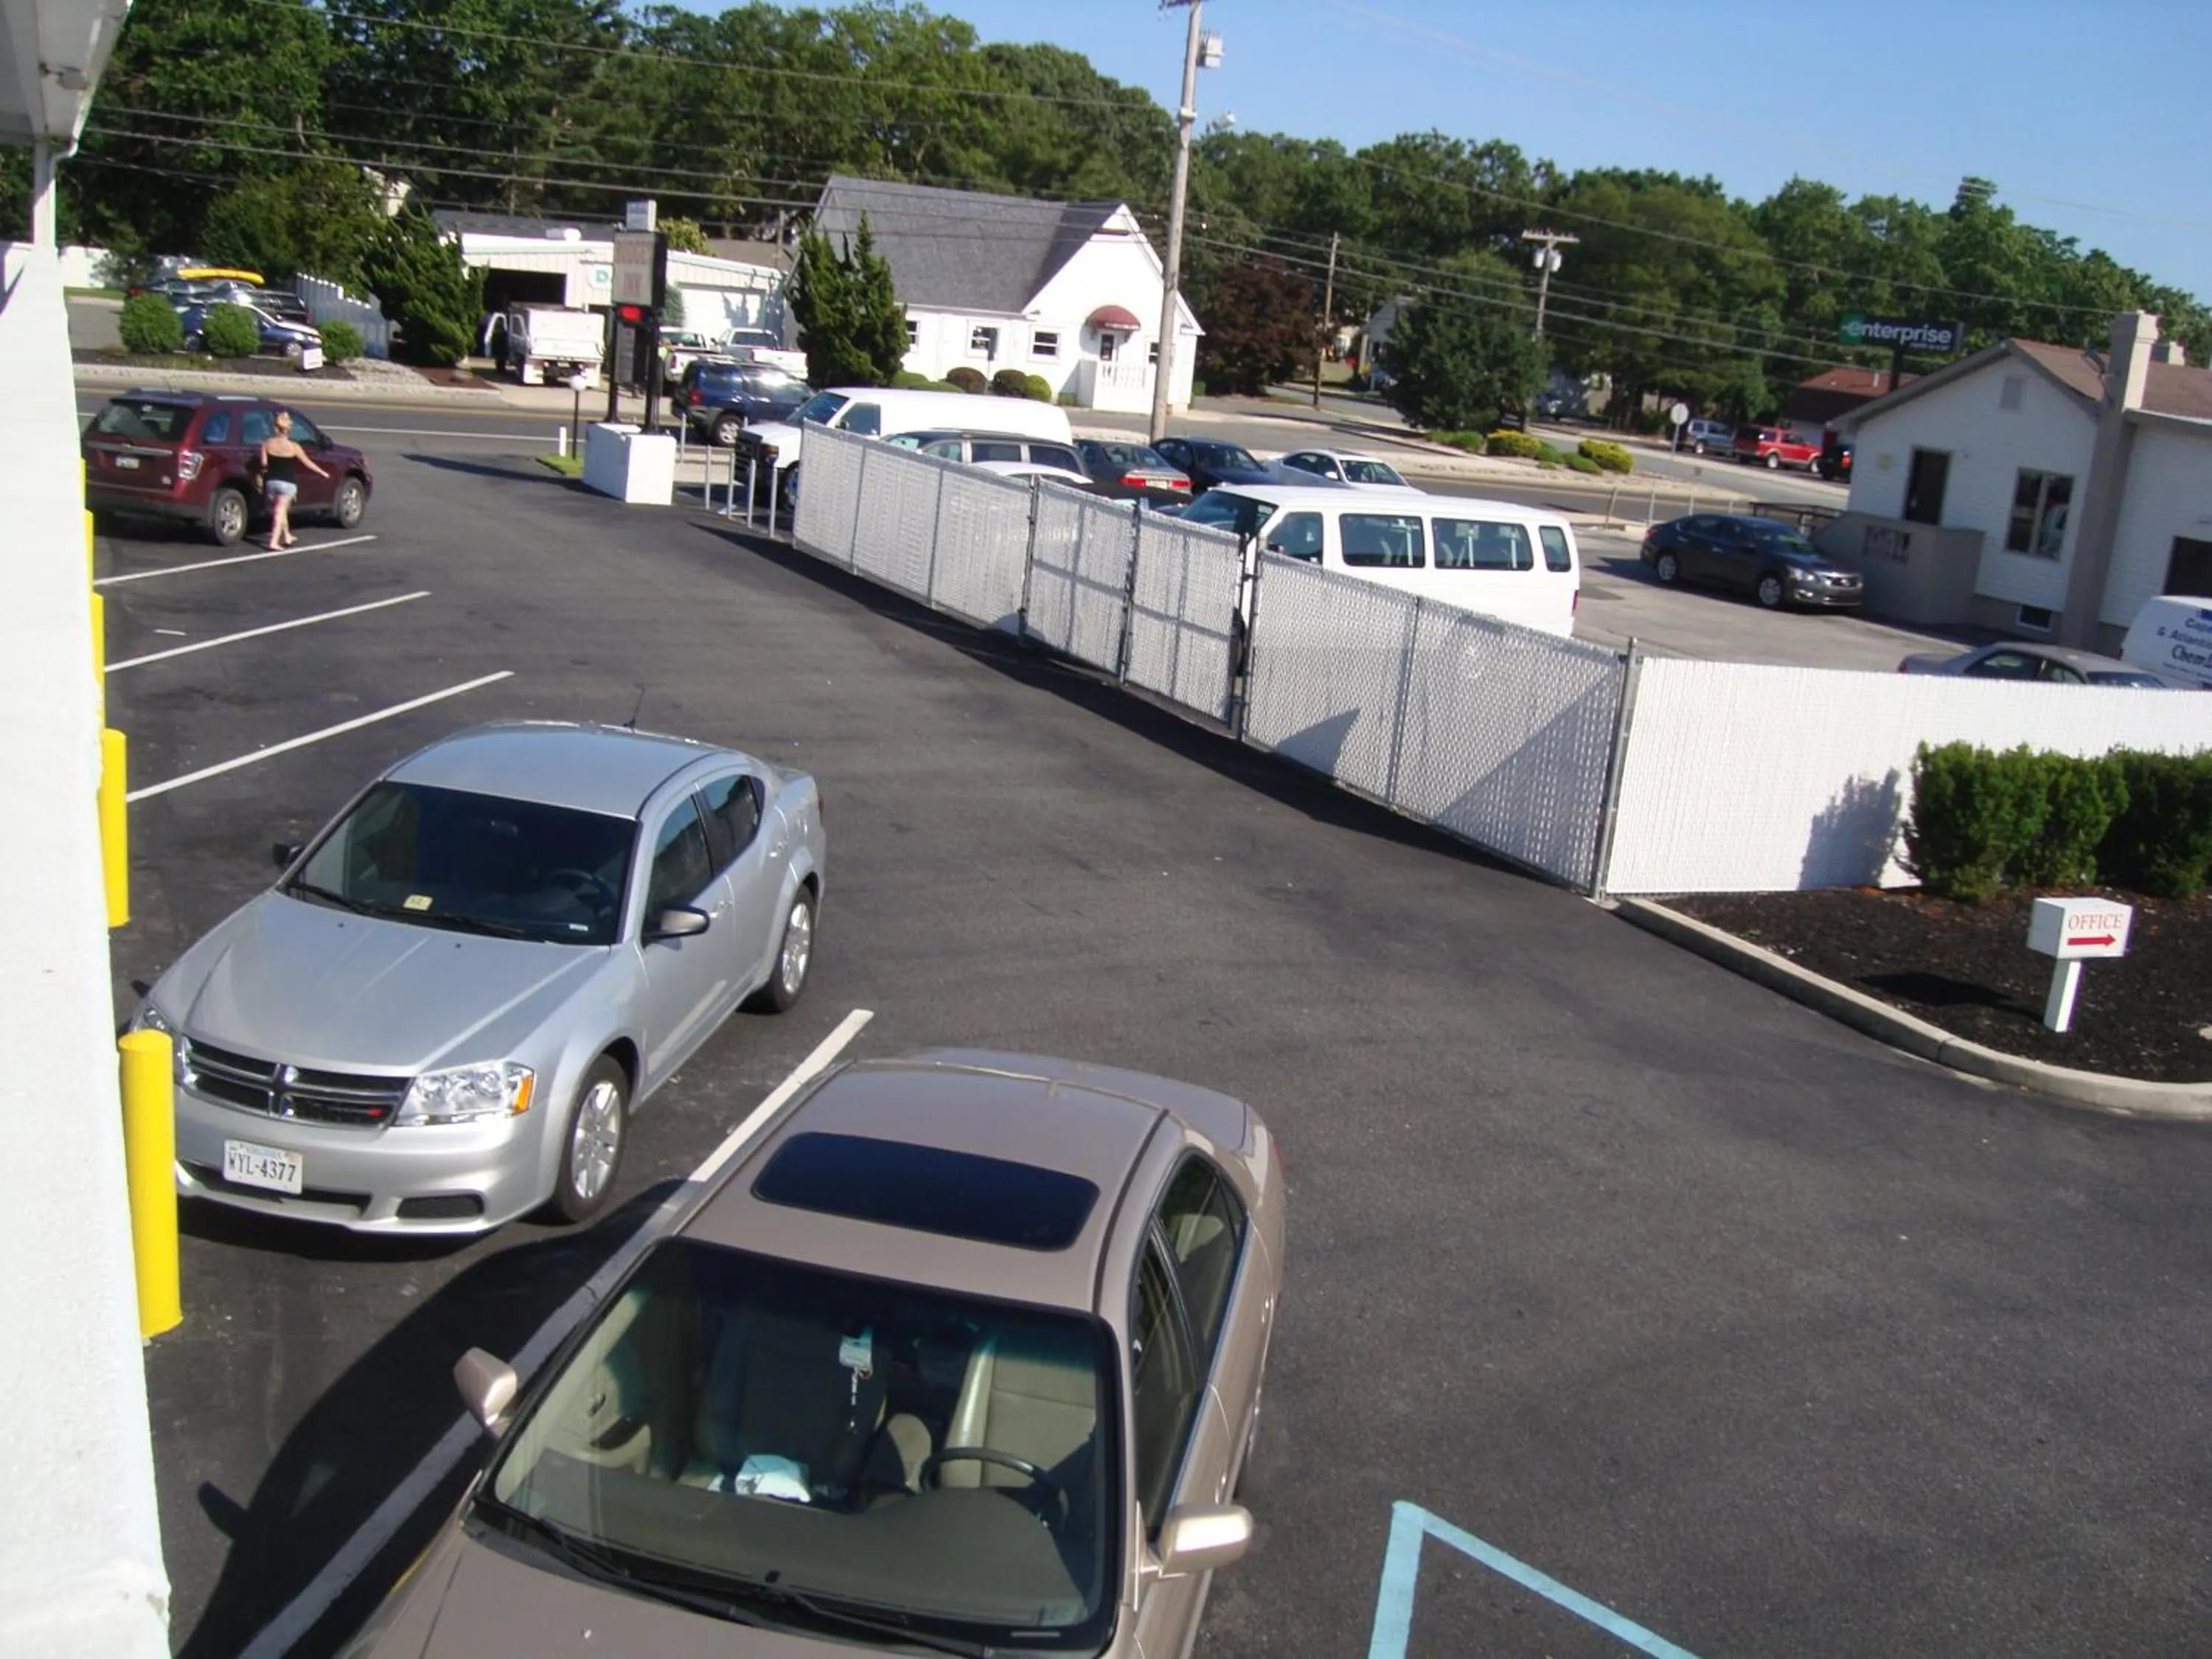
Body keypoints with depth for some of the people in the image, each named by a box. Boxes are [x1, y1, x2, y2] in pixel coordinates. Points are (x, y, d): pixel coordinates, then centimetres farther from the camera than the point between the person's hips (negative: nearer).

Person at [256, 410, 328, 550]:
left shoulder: (267, 443, -4)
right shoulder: (293, 447, -9)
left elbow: (264, 463, -2)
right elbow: (308, 463, 0)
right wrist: (322, 473, 14)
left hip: (271, 481, 3)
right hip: (287, 483, -3)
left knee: (280, 511, 20)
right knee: (280, 512, -2)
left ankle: (287, 537, 34)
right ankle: (274, 542, -11)